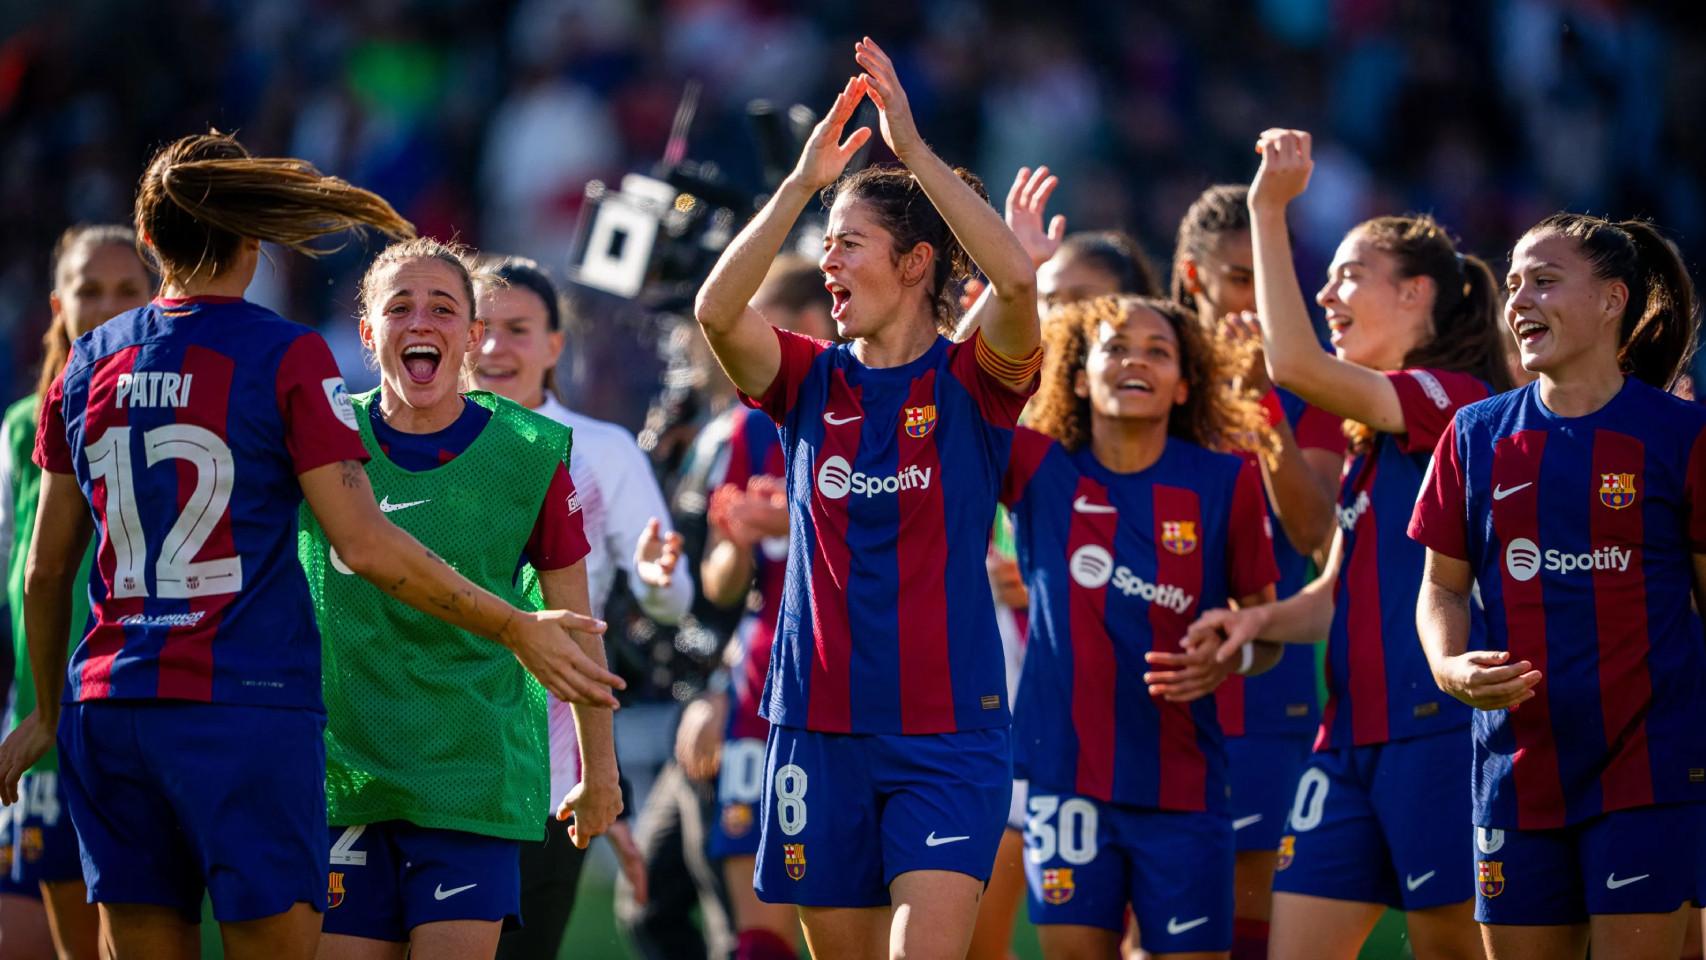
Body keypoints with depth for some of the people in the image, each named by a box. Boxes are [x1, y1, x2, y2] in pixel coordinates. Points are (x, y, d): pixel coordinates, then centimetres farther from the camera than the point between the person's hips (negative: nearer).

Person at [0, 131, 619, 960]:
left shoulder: (88, 365, 9)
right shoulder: (286, 358, -5)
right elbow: (365, 546, -10)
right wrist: (514, 630, -3)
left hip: (107, 706, 5)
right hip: (246, 707, -5)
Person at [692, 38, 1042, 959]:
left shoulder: (972, 382, -1)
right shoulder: (811, 384, 7)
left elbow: (1018, 279, -22)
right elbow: (716, 311, -12)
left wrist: (913, 148, -21)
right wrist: (801, 182, -18)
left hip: (947, 735, -4)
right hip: (820, 730, 4)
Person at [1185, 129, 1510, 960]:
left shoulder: (1459, 400, -8)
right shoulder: (1373, 440, 22)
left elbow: (1294, 364, -19)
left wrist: (1269, 209, -14)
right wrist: (1262, 621, 1)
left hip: (1436, 728, -9)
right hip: (1352, 736, 9)